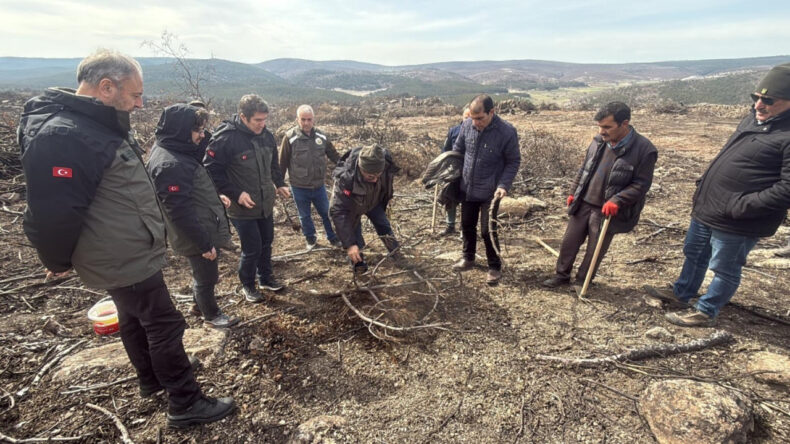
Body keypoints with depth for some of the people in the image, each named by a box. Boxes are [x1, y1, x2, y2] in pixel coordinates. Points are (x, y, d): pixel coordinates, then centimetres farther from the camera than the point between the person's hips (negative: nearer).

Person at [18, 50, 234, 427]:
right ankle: (185, 404, 16)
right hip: (123, 261, -10)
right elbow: (54, 212, -23)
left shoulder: (101, 124, 7)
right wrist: (58, 262, -6)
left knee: (136, 320, 23)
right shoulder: (61, 137, -26)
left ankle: (152, 380, 44)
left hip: (130, 255, 10)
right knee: (165, 325, 0)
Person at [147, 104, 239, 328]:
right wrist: (204, 243, -23)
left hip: (205, 231, 9)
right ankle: (211, 315, 34)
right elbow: (180, 211, -28)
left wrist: (215, 197, 7)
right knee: (207, 277, 12)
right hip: (198, 237, -9)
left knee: (204, 276, 27)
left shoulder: (178, 152, 6)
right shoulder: (170, 164, -27)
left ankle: (200, 303, 48)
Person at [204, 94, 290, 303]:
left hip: (266, 204, 6)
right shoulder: (225, 138, -20)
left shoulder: (266, 135, 1)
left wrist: (280, 184, 5)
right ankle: (248, 285, 27)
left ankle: (266, 278, 39)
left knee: (266, 243, 18)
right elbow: (211, 170, -16)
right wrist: (236, 194, -21)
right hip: (243, 207, -6)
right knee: (252, 249, 2)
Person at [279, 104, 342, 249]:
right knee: (304, 216, 16)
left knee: (327, 213, 15)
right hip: (299, 188, -2)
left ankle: (333, 238, 34)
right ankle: (310, 239, 38)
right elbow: (283, 163, -7)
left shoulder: (321, 136, -3)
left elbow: (334, 156, 8)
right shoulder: (290, 137, -13)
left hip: (319, 185, 2)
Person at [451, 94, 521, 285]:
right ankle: (468, 258, 39)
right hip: (467, 188, 5)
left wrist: (503, 185, -20)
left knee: (488, 231, 0)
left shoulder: (507, 132, -18)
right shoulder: (467, 125, -8)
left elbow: (513, 161, -9)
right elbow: (457, 150, 7)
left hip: (490, 191, -4)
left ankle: (495, 267, 22)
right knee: (467, 225, 17)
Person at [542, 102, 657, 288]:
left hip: (606, 210, -4)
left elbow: (641, 184, -13)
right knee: (569, 241, 12)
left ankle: (582, 281, 30)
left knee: (595, 250, 10)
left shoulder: (644, 150, -15)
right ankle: (562, 274, 31)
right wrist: (573, 192, 10)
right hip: (583, 204, 5)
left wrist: (616, 201, -24)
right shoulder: (599, 141, 0)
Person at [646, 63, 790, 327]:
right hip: (706, 207, 9)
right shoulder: (752, 119, 10)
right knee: (694, 254, 23)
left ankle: (706, 311, 25)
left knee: (725, 269, 9)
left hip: (737, 222, -9)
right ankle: (681, 293, 41)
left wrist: (742, 206, -26)